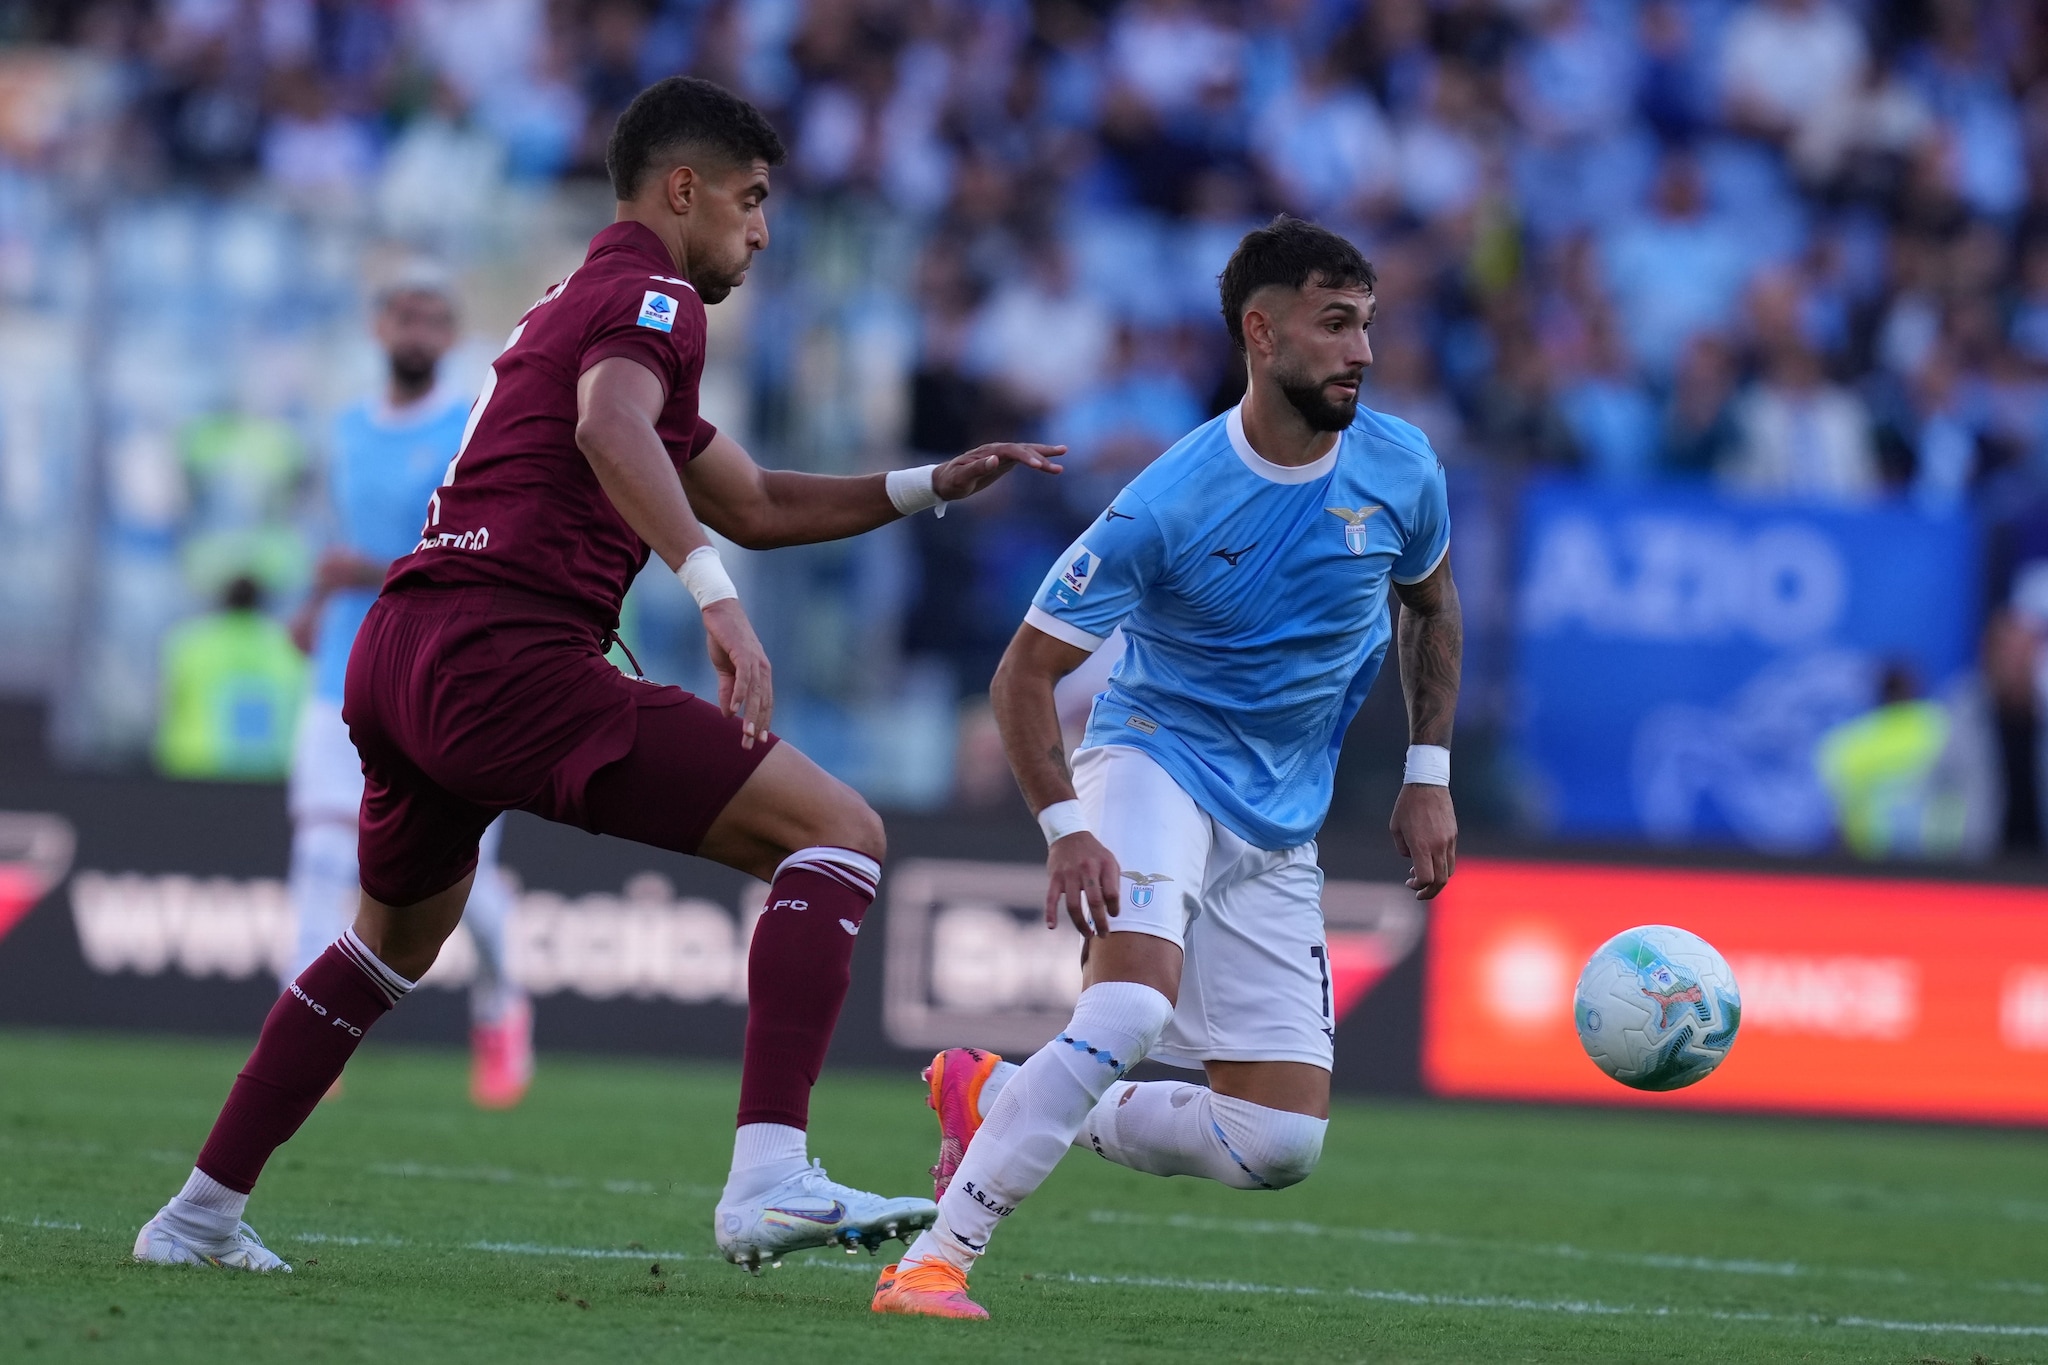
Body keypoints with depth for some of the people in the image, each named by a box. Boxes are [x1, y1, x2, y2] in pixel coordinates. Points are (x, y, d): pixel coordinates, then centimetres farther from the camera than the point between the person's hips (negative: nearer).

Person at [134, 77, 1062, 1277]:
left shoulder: (577, 305, 30)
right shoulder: (650, 297, -1)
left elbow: (757, 506, 36)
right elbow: (610, 430, -25)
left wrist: (933, 486, 29)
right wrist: (716, 595, -35)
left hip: (397, 654, 10)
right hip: (504, 655, -10)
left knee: (401, 934, 35)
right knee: (840, 831, -12)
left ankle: (202, 1212, 39)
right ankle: (770, 1178, -27)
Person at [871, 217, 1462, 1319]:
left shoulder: (1399, 473, -6)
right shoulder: (1168, 505, -19)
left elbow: (1430, 604, 17)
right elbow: (1025, 673, -12)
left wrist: (1428, 776, 9)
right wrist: (1065, 827, -25)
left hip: (1281, 824, 5)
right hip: (1154, 759, -5)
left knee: (1283, 1143, -3)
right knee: (1131, 1008, -34)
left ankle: (1005, 1101, 16)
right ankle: (935, 1260, -24)